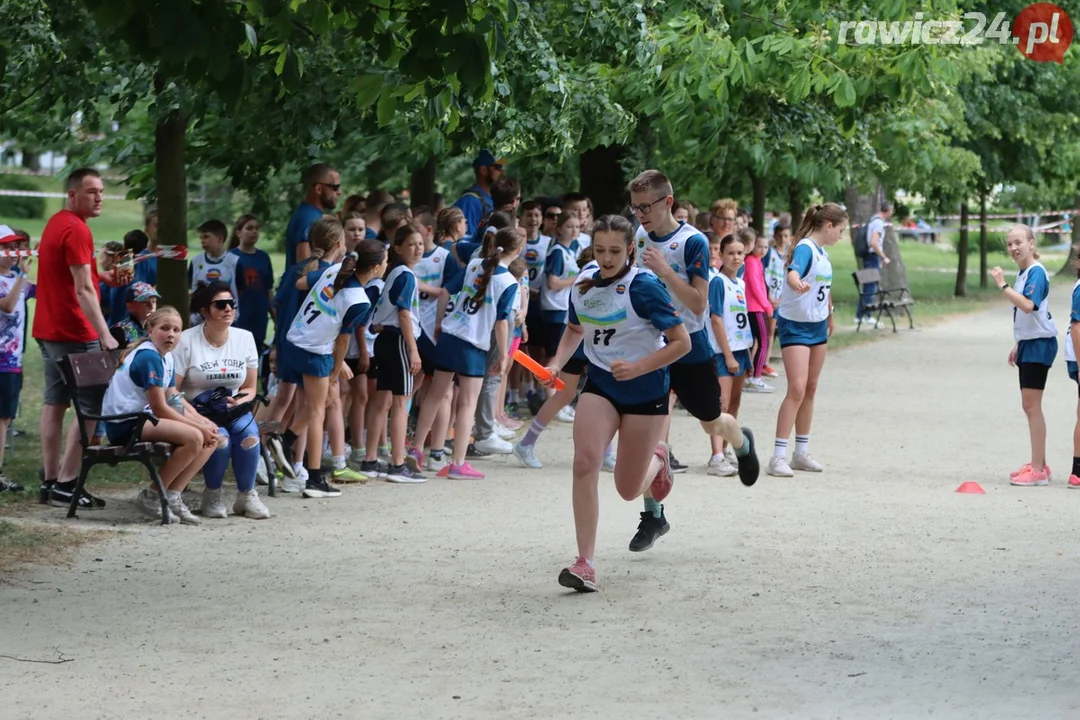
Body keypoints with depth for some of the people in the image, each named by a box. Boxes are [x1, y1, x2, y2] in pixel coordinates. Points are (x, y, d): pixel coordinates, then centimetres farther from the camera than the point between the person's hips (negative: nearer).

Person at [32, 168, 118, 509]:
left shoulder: (55, 224, 14)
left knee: (55, 403, 11)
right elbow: (83, 289, -23)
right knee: (91, 407, -7)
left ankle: (51, 481, 13)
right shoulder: (76, 230, -17)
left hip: (49, 328, 10)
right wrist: (105, 335, -26)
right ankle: (65, 484, -10)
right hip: (74, 333, -10)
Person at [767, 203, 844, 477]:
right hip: (795, 325, -9)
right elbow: (792, 273, -39)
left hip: (817, 325, 9)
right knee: (797, 389, -15)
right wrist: (799, 285, -61)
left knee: (810, 390, 12)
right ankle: (778, 457, -15)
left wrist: (829, 315, 35)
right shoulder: (805, 248, -18)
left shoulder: (823, 253, 9)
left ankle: (801, 453, 20)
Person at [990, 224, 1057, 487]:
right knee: (1030, 406, 13)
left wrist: (1003, 285, -30)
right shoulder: (1023, 273, 13)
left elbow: (1028, 306, -31)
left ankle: (1038, 471, -8)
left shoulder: (1036, 272, -16)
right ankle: (1039, 464, 21)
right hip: (1028, 343, 10)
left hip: (1040, 344, -10)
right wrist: (1018, 346, 24)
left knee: (1032, 406, -9)